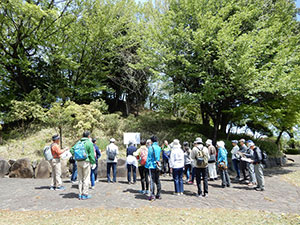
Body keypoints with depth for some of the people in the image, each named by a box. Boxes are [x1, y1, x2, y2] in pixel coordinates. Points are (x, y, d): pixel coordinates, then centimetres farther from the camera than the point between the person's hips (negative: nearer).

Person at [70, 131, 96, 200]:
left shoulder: (78, 142, 10)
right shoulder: (89, 143, -6)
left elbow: (72, 150, 2)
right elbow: (91, 155, -9)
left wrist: (76, 156, 13)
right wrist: (93, 163, -2)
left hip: (78, 162, 6)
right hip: (86, 162, -5)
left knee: (80, 178, 13)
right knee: (86, 178, 3)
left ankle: (80, 194, 19)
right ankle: (85, 194, 6)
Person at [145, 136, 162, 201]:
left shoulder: (150, 148, -10)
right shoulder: (159, 148, 6)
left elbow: (149, 157, -9)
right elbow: (160, 157, 12)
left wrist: (147, 165, -3)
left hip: (152, 166, -6)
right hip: (158, 166, 6)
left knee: (152, 181, -2)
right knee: (157, 180, 14)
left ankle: (152, 195, -2)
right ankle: (158, 195, 21)